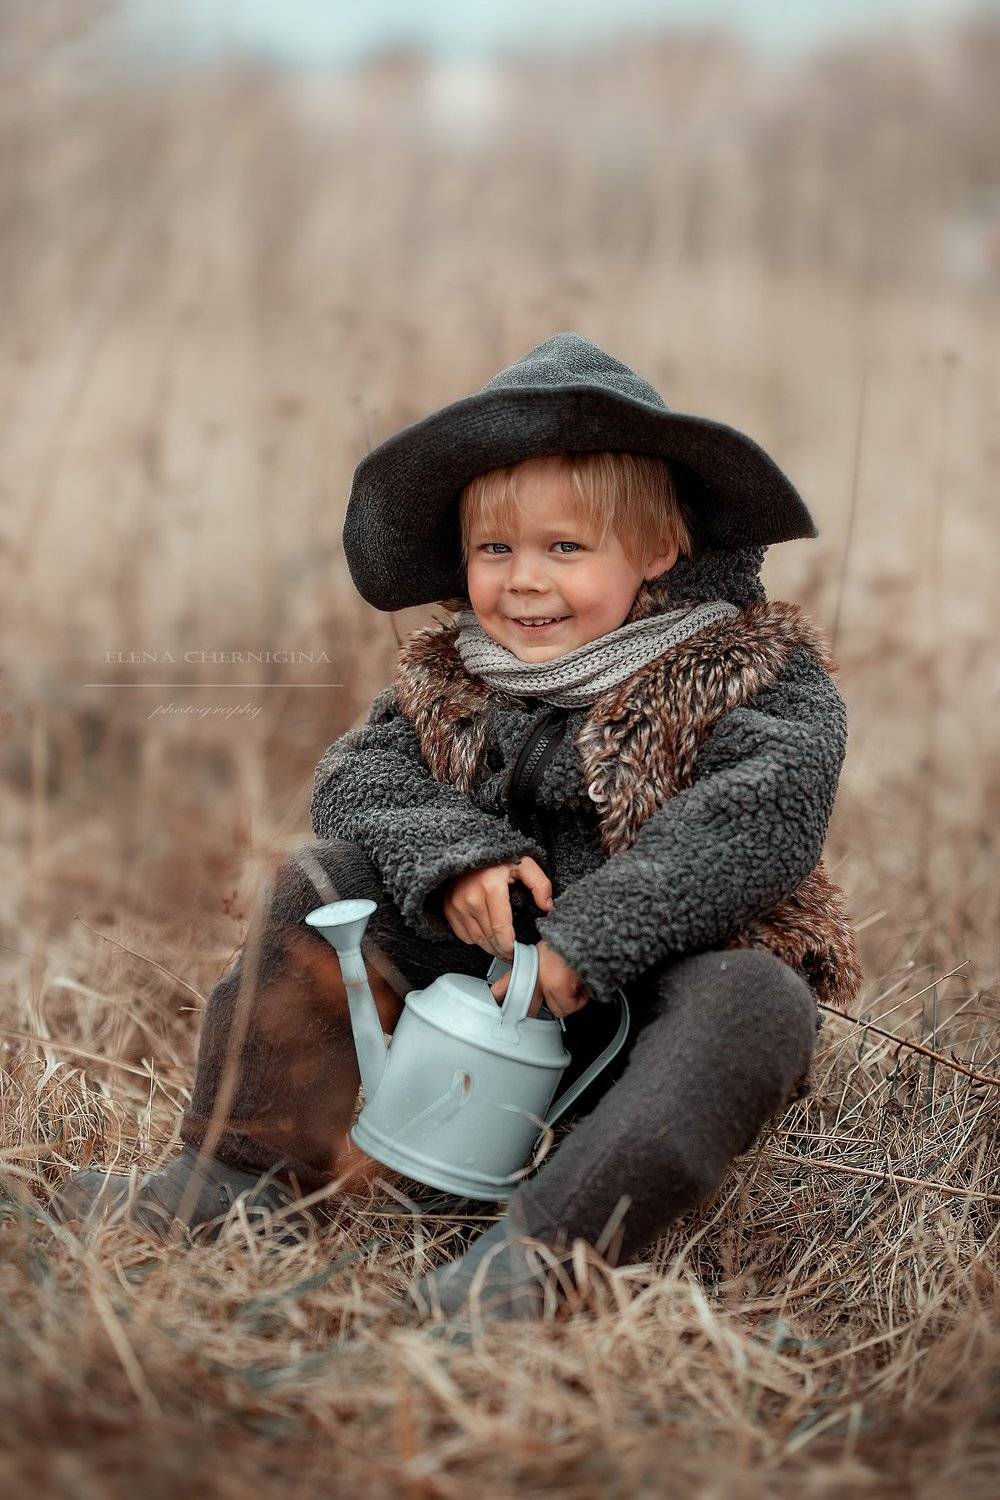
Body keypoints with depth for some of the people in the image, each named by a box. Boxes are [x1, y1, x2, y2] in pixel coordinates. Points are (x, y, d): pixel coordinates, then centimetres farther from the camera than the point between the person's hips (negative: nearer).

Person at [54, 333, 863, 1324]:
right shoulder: (450, 677, 4)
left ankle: (554, 1241, -46)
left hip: (653, 989, -4)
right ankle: (254, 1159, -8)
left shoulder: (751, 676, -11)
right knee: (324, 875, -6)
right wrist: (455, 855, -25)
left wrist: (588, 943, -31)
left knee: (755, 1001, -36)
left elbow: (759, 827, -26)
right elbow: (354, 778, -4)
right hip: (489, 975, 4)